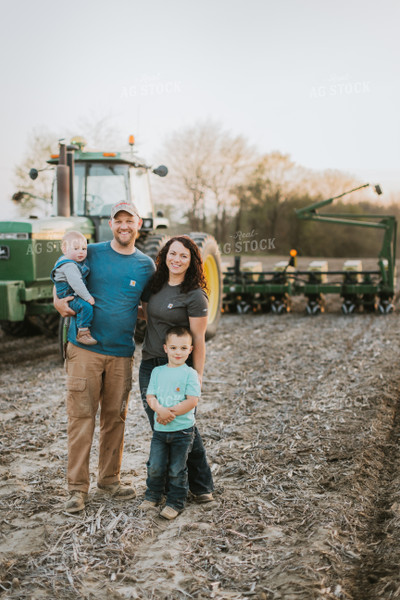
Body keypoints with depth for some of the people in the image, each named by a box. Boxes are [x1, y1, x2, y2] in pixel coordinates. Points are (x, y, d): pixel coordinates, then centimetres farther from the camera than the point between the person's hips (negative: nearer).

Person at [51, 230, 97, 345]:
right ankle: (82, 333, -27)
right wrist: (87, 297, -28)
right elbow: (76, 283, -30)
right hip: (69, 297, -10)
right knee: (86, 306, -30)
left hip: (78, 294, 11)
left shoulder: (80, 261, 10)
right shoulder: (69, 266, -23)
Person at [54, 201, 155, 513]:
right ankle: (77, 487, 6)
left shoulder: (146, 265, 7)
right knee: (81, 416, -3)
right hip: (85, 349, -2)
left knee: (115, 417, 10)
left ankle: (110, 478, 26)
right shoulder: (91, 253, 2)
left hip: (122, 352, 2)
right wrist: (60, 303, -9)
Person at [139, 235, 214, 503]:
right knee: (159, 428, 7)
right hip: (150, 365, 6)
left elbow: (198, 340, -11)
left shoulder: (195, 296, -11)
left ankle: (202, 486, 15)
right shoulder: (155, 285, 7)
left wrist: (197, 377, -12)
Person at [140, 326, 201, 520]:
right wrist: (160, 409, -18)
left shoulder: (190, 374, -6)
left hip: (182, 430, -3)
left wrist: (171, 412, -18)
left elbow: (192, 401, -13)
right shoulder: (157, 372, 6)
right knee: (155, 467, 8)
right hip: (160, 429, 3)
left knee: (177, 470, 4)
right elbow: (150, 396, 1)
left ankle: (175, 502, 19)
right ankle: (152, 496, 30)